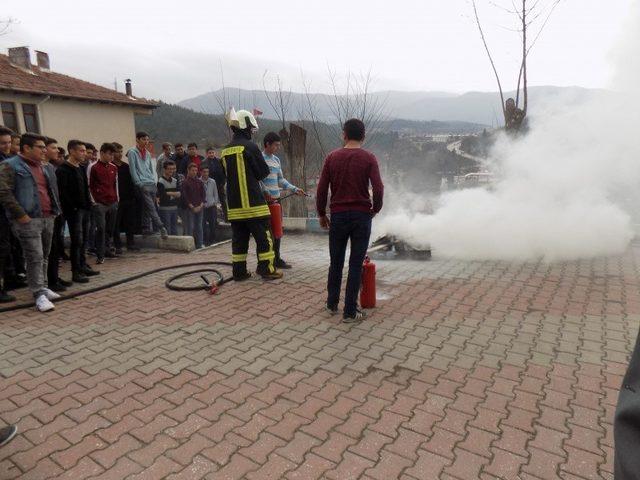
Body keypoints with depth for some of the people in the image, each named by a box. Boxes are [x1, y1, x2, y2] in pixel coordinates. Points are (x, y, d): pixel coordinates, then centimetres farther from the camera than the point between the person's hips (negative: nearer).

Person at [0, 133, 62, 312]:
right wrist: (21, 215, -16)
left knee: (44, 256, 13)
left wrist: (54, 211, 15)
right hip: (28, 219, -7)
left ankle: (43, 287, 24)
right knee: (35, 257, -9)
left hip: (48, 218, 7)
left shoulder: (42, 167, 19)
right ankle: (39, 295, -5)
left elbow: (50, 191, 27)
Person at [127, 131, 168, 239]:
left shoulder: (148, 153, 20)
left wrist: (155, 181, 9)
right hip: (142, 185, -6)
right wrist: (139, 183, -10)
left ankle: (146, 228, 9)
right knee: (151, 208, -12)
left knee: (147, 208, 5)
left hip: (152, 184, 6)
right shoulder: (132, 152, 1)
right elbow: (133, 169, -5)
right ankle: (161, 228, -16)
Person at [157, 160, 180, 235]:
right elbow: (162, 194, -16)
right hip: (164, 209, -7)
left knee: (174, 230, 13)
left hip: (174, 208, 7)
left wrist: (169, 193, -13)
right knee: (166, 230, -4)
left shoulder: (175, 181, 12)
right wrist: (174, 193, -5)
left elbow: (179, 193, 4)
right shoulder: (161, 181, -9)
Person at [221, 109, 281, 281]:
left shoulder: (225, 151, 11)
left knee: (239, 238, 11)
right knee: (263, 237, 2)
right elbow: (264, 172, -5)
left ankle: (239, 272, 14)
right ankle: (267, 270, 5)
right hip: (252, 203, -7)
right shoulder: (250, 147, -10)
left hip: (234, 204, 7)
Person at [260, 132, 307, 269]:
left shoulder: (276, 160, 16)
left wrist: (295, 189, 11)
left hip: (276, 200, 8)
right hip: (265, 200, -8)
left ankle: (276, 259, 24)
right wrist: (266, 194, -24)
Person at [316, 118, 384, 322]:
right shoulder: (369, 158, -4)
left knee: (336, 262, 15)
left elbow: (322, 189, 0)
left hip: (338, 215, 2)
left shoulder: (332, 157, 2)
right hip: (361, 215, -2)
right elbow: (378, 189, -12)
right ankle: (350, 311, 8)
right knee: (356, 264, 4)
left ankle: (332, 304, 28)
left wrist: (321, 214, 11)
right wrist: (375, 209, 6)